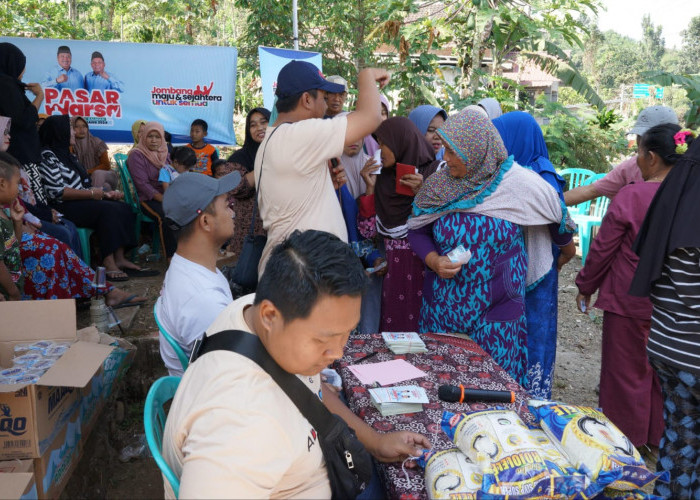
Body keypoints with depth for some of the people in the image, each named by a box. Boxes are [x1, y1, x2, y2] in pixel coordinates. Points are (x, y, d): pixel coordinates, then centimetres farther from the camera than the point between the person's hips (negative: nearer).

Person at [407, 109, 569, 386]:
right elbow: (417, 231, 7)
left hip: (496, 315, -2)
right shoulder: (437, 185, -2)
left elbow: (561, 221, 6)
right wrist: (434, 261, -11)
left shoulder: (521, 184, -10)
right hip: (442, 309, 3)